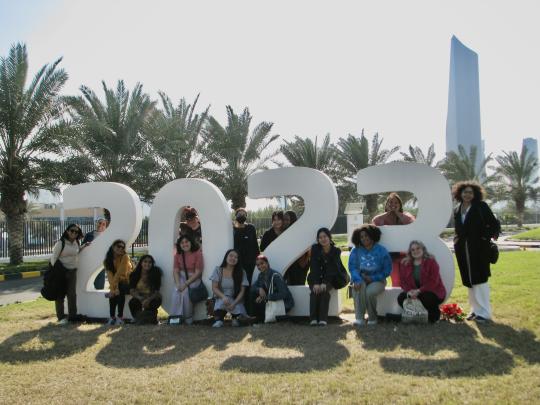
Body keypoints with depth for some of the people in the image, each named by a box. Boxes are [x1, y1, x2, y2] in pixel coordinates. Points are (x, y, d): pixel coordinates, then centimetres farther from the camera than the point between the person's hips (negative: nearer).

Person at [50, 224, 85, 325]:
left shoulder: (76, 243, 6)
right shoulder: (60, 243, -11)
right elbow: (54, 257, -10)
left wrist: (83, 246, 10)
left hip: (72, 271, 5)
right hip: (61, 271, -5)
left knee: (72, 294, 7)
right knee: (60, 294, 2)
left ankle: (72, 316, 15)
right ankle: (61, 317, 10)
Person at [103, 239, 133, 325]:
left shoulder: (125, 257, -18)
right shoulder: (108, 259, -5)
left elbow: (120, 273, -23)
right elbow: (110, 275, -15)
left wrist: (114, 288, -25)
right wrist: (113, 288, -29)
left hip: (127, 283, -3)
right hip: (117, 284, 3)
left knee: (120, 292, -30)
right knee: (114, 293, -26)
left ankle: (120, 317, -23)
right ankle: (112, 317, -18)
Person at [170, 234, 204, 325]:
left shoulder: (197, 253, -11)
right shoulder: (178, 255, 3)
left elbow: (198, 272, -15)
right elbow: (175, 271, -2)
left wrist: (186, 284, -21)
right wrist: (178, 284, -20)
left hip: (194, 278, -3)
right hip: (182, 277, 4)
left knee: (185, 292, -27)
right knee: (176, 292, -24)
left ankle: (188, 318, -12)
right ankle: (176, 317, -14)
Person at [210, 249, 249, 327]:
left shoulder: (241, 272, -1)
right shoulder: (218, 270, 0)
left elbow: (242, 291, -4)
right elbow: (214, 288, -5)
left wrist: (234, 303, -20)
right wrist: (223, 297, -25)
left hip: (236, 300, 1)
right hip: (221, 298, 0)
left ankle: (235, 317, 3)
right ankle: (218, 320, -21)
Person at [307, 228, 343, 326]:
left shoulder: (336, 251, -7)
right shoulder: (315, 248, -5)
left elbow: (333, 269, -14)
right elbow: (314, 267, -12)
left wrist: (324, 283, -27)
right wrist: (315, 283, -24)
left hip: (329, 278, -1)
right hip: (315, 278, 1)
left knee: (325, 290, -29)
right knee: (315, 291, -27)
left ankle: (323, 319, -27)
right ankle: (313, 319, -25)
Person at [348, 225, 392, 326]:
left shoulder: (381, 250, -1)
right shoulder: (355, 251, 4)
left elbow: (387, 269, -2)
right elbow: (352, 267, -6)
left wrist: (373, 278, -12)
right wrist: (357, 280, -26)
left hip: (377, 280, -2)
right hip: (361, 279, 2)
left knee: (370, 292, -32)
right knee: (358, 287, -33)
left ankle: (372, 318, -7)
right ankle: (359, 318, -30)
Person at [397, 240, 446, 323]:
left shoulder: (431, 261, -9)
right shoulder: (405, 263, 4)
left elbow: (433, 281, -17)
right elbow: (403, 281, 3)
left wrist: (419, 291, -27)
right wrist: (409, 291, -19)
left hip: (433, 292, -4)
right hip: (413, 293, 4)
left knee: (426, 297, -36)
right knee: (401, 298, -19)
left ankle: (435, 314, -2)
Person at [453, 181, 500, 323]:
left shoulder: (481, 206, -2)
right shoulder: (457, 210, 11)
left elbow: (494, 224, -3)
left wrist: (490, 235, -16)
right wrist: (457, 242, 9)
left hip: (479, 248, -5)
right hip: (463, 250, 5)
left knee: (479, 279, -5)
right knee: (469, 280, 9)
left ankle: (484, 312, 4)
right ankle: (475, 310, 20)